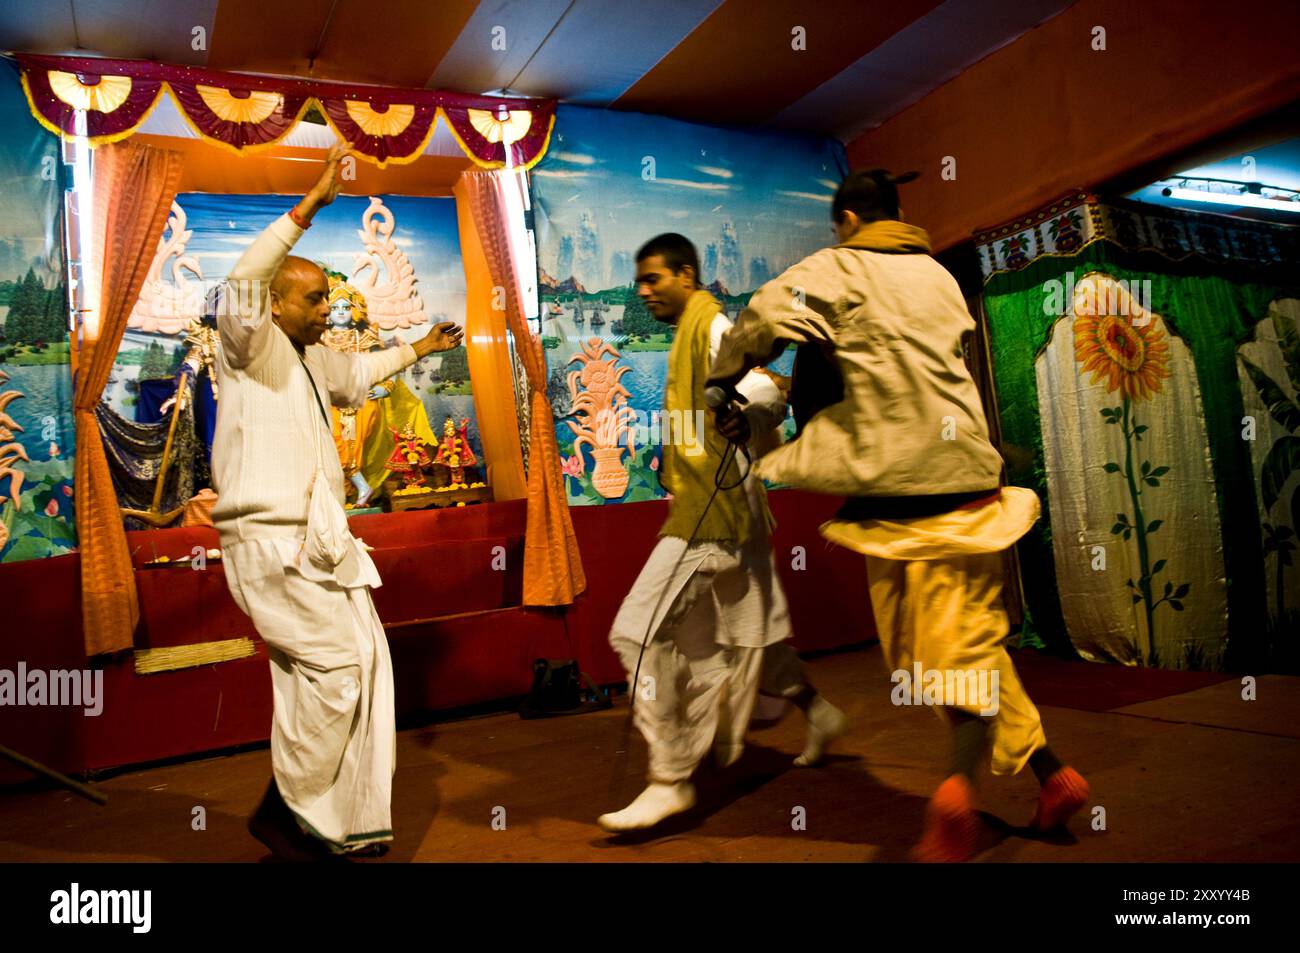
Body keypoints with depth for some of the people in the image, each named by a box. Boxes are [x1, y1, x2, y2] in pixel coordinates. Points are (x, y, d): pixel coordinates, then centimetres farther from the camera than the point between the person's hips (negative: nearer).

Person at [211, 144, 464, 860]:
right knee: (333, 662, -11)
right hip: (269, 539, -9)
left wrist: (415, 350, 46)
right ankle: (284, 810, 8)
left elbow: (355, 374, 40)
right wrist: (310, 206, -29)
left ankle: (341, 824, 19)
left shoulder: (309, 358, 19)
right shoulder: (251, 346, -6)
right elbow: (243, 284, -27)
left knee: (363, 662, 7)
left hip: (319, 539, 9)